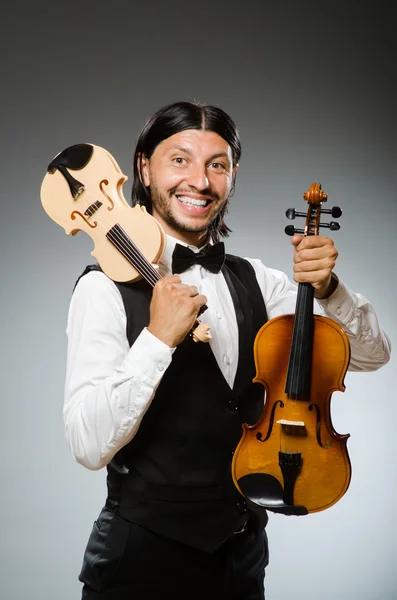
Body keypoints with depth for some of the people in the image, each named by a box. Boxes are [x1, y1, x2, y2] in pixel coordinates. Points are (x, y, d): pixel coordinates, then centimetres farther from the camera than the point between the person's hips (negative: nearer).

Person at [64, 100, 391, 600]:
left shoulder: (255, 282, 3)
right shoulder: (108, 287, -14)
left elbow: (370, 354, 1)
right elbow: (89, 446, -21)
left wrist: (325, 287, -16)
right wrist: (158, 338, -30)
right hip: (145, 557, -5)